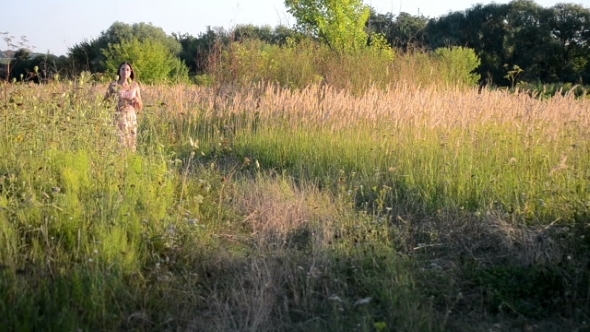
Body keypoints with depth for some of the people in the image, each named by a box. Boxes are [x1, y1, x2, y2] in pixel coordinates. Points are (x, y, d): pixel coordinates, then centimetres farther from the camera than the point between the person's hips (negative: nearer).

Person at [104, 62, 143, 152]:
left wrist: (137, 101, -7)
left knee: (131, 145, -1)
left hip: (131, 119, 3)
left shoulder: (135, 85, 7)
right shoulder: (113, 85, 0)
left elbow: (140, 107, 12)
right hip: (118, 118, -3)